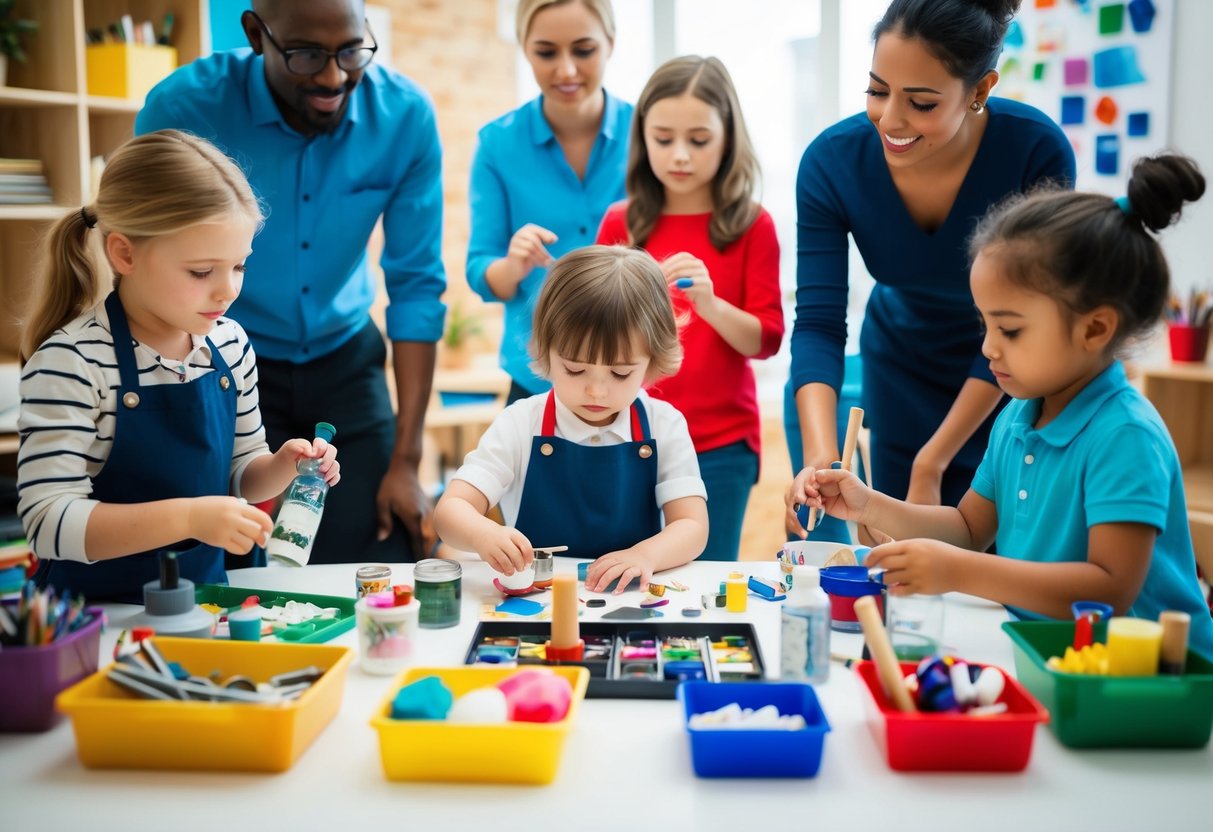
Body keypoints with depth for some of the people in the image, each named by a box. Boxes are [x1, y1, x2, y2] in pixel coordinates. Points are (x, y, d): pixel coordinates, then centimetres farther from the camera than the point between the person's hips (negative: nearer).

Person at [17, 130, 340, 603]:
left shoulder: (230, 343, 3)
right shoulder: (71, 363, -15)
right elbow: (47, 521, -20)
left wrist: (281, 467, -4)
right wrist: (188, 517, -27)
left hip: (204, 594, 4)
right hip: (97, 612, -4)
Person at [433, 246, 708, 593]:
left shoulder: (664, 425, -1)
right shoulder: (521, 424, -4)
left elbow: (692, 526, -5)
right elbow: (450, 509, -9)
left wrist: (646, 554, -27)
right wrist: (484, 535, -33)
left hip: (631, 597, 0)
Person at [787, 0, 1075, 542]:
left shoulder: (1037, 152, -29)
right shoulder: (832, 161, -24)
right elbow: (818, 324, -25)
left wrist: (932, 463, -26)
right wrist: (820, 454, -41)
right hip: (903, 371, 2)